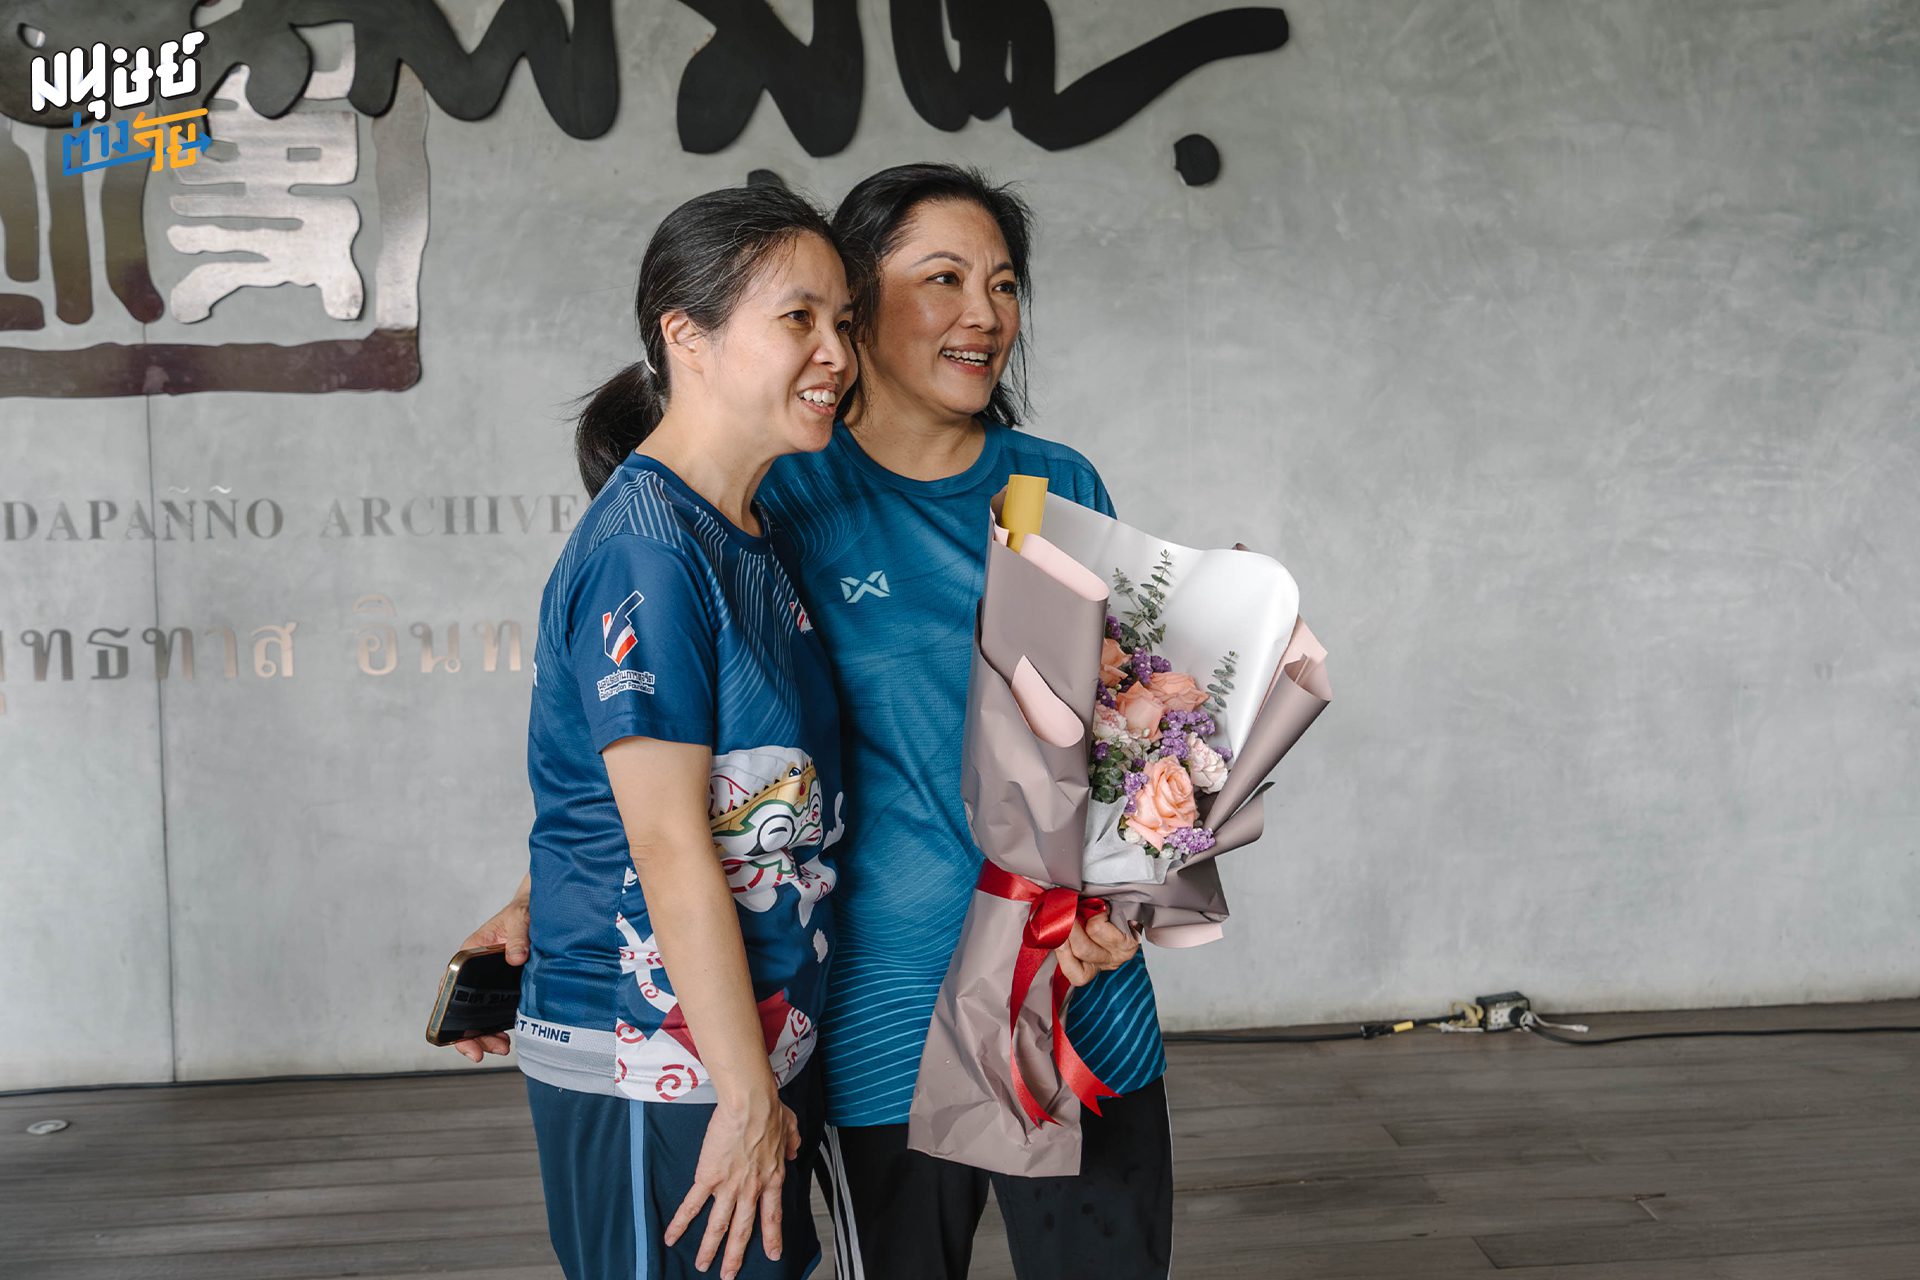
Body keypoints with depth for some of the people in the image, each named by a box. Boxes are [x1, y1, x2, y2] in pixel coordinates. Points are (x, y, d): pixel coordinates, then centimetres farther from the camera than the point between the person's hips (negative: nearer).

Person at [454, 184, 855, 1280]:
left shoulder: (747, 539, 10)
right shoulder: (645, 548, -18)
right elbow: (669, 845, -20)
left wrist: (542, 910, 13)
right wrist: (749, 1094, -17)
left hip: (754, 1042, 9)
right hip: (657, 1071, -9)